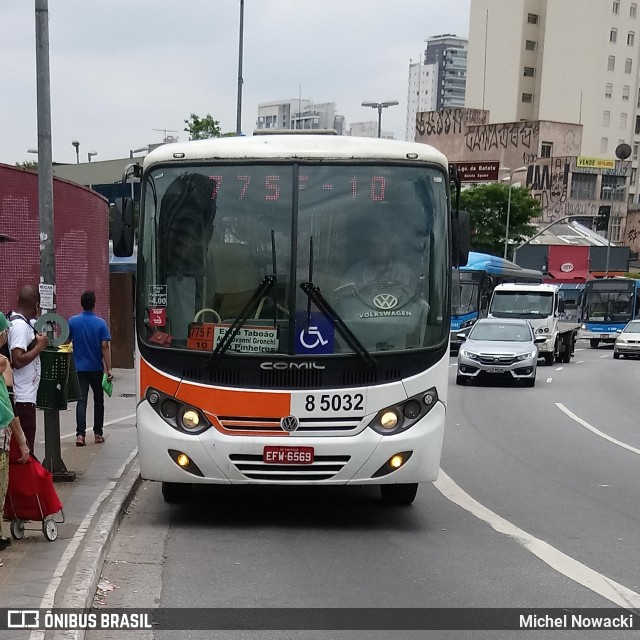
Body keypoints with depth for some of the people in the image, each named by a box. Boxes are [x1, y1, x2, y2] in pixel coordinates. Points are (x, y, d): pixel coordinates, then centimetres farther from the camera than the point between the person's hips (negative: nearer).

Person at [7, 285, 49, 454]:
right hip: (23, 396, -10)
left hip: (25, 395, 10)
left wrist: (37, 342, 14)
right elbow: (18, 361, -25)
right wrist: (40, 346, -15)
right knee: (25, 444, -4)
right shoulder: (21, 325, -17)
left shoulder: (20, 322, 11)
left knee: (25, 442, 15)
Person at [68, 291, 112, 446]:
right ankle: (98, 433, 17)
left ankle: (80, 434, -11)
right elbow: (105, 347, -11)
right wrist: (108, 369, -8)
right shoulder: (100, 323, -8)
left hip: (79, 368, 1)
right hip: (97, 368, -1)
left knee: (81, 401, 0)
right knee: (98, 400, 13)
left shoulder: (72, 321, -3)